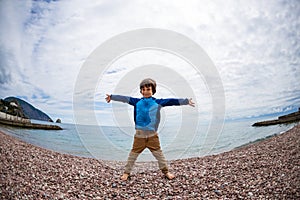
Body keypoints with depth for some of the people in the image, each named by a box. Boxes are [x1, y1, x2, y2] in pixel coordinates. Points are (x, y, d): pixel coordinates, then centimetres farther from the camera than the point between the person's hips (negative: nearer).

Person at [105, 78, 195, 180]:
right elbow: (125, 99, 9)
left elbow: (171, 101, -6)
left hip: (152, 134, -1)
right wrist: (112, 97, 16)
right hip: (139, 134, 1)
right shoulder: (137, 102, 3)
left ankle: (166, 171, 22)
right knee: (133, 153, 9)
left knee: (158, 153, 7)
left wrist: (186, 101, -10)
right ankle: (126, 172, 21)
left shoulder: (158, 102, -1)